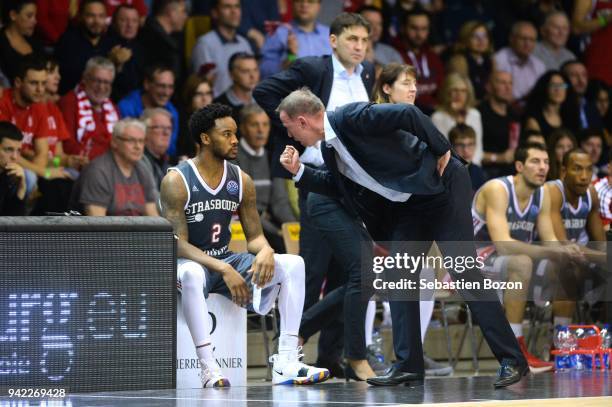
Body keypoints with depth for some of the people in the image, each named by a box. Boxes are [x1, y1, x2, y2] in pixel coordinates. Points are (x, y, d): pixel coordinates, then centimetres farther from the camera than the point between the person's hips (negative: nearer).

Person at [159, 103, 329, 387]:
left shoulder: (242, 181, 4)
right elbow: (178, 244, -18)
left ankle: (286, 362, -22)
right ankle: (209, 369, -41)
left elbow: (254, 236, 7)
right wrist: (223, 270, -30)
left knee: (293, 264, -13)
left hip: (226, 261, 6)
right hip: (187, 263, -6)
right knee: (191, 274, -43)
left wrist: (266, 251, -20)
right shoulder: (176, 181, -13)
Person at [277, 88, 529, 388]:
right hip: (408, 205, 9)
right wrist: (300, 172, 5)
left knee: (466, 273, -11)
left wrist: (442, 151, -19)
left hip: (442, 187, -9)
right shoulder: (330, 149, 6)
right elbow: (337, 185, 18)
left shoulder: (352, 117, -22)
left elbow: (409, 114, -27)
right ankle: (408, 365, 3)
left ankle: (511, 360, -8)